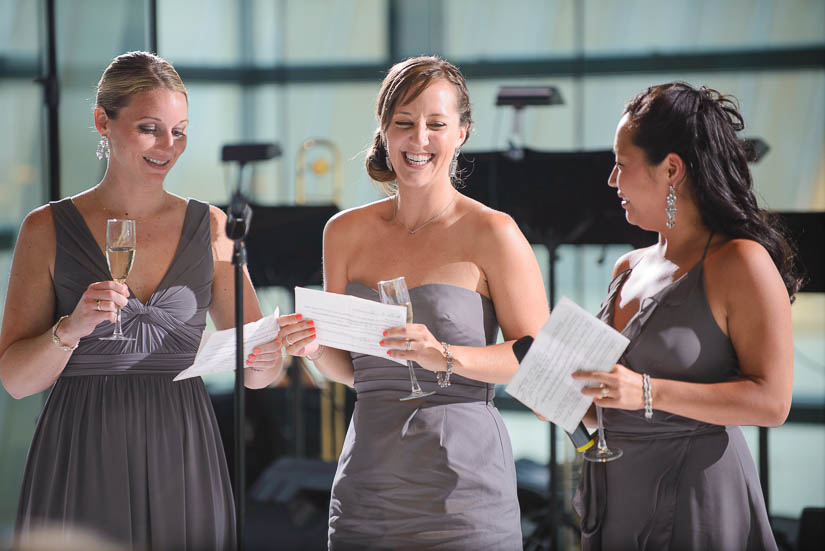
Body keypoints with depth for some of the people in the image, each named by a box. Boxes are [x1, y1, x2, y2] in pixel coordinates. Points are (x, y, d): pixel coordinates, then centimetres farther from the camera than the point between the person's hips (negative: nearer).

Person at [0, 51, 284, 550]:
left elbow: (259, 375, 8)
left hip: (182, 455, 2)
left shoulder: (209, 227, 7)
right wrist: (71, 328, -19)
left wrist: (263, 359, -14)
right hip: (83, 464, -2)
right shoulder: (48, 229, 1)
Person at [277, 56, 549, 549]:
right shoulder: (347, 232, 9)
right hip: (366, 487, 4)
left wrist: (446, 357, -22)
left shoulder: (491, 233, -5)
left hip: (461, 490, -4)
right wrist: (315, 347, -5)